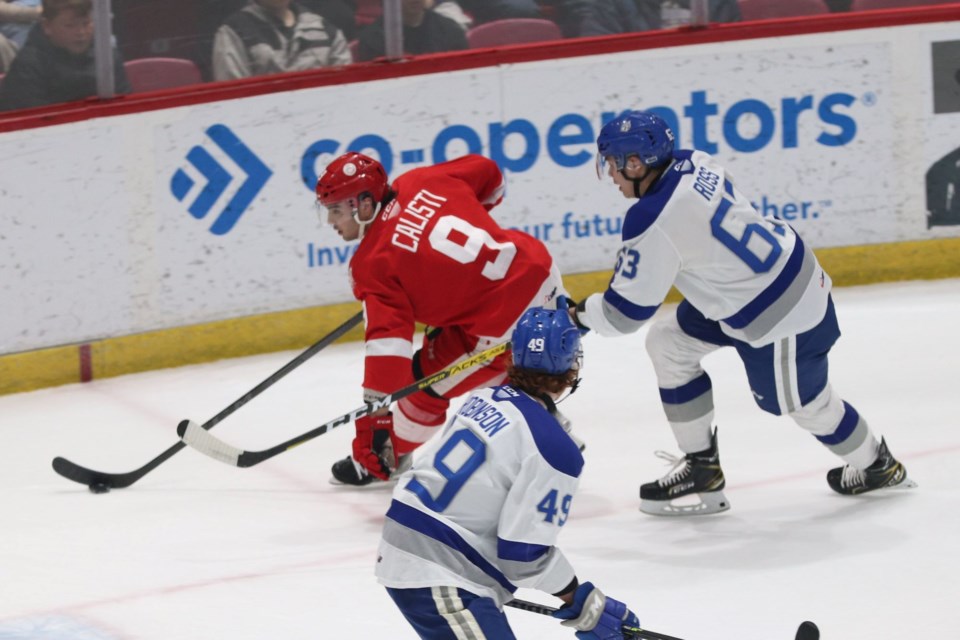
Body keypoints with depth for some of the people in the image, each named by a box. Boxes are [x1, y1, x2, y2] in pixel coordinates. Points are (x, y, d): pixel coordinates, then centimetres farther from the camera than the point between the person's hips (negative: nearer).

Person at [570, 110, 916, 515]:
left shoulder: (654, 221, -28)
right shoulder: (692, 163, -4)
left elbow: (627, 311, -19)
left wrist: (579, 314, 0)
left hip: (779, 312, -10)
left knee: (802, 402, 14)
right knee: (668, 343, 12)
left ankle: (877, 466, 40)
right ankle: (701, 466, 21)